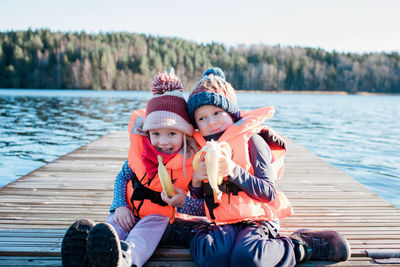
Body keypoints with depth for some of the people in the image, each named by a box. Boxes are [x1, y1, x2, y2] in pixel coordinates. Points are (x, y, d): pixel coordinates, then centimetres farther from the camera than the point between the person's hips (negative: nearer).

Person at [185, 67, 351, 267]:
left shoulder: (251, 140, -5)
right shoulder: (201, 146, 9)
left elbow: (269, 193, -11)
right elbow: (197, 195, 15)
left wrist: (233, 171, -22)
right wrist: (196, 179, -7)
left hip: (258, 220, -2)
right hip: (224, 222, 2)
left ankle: (298, 247, -8)